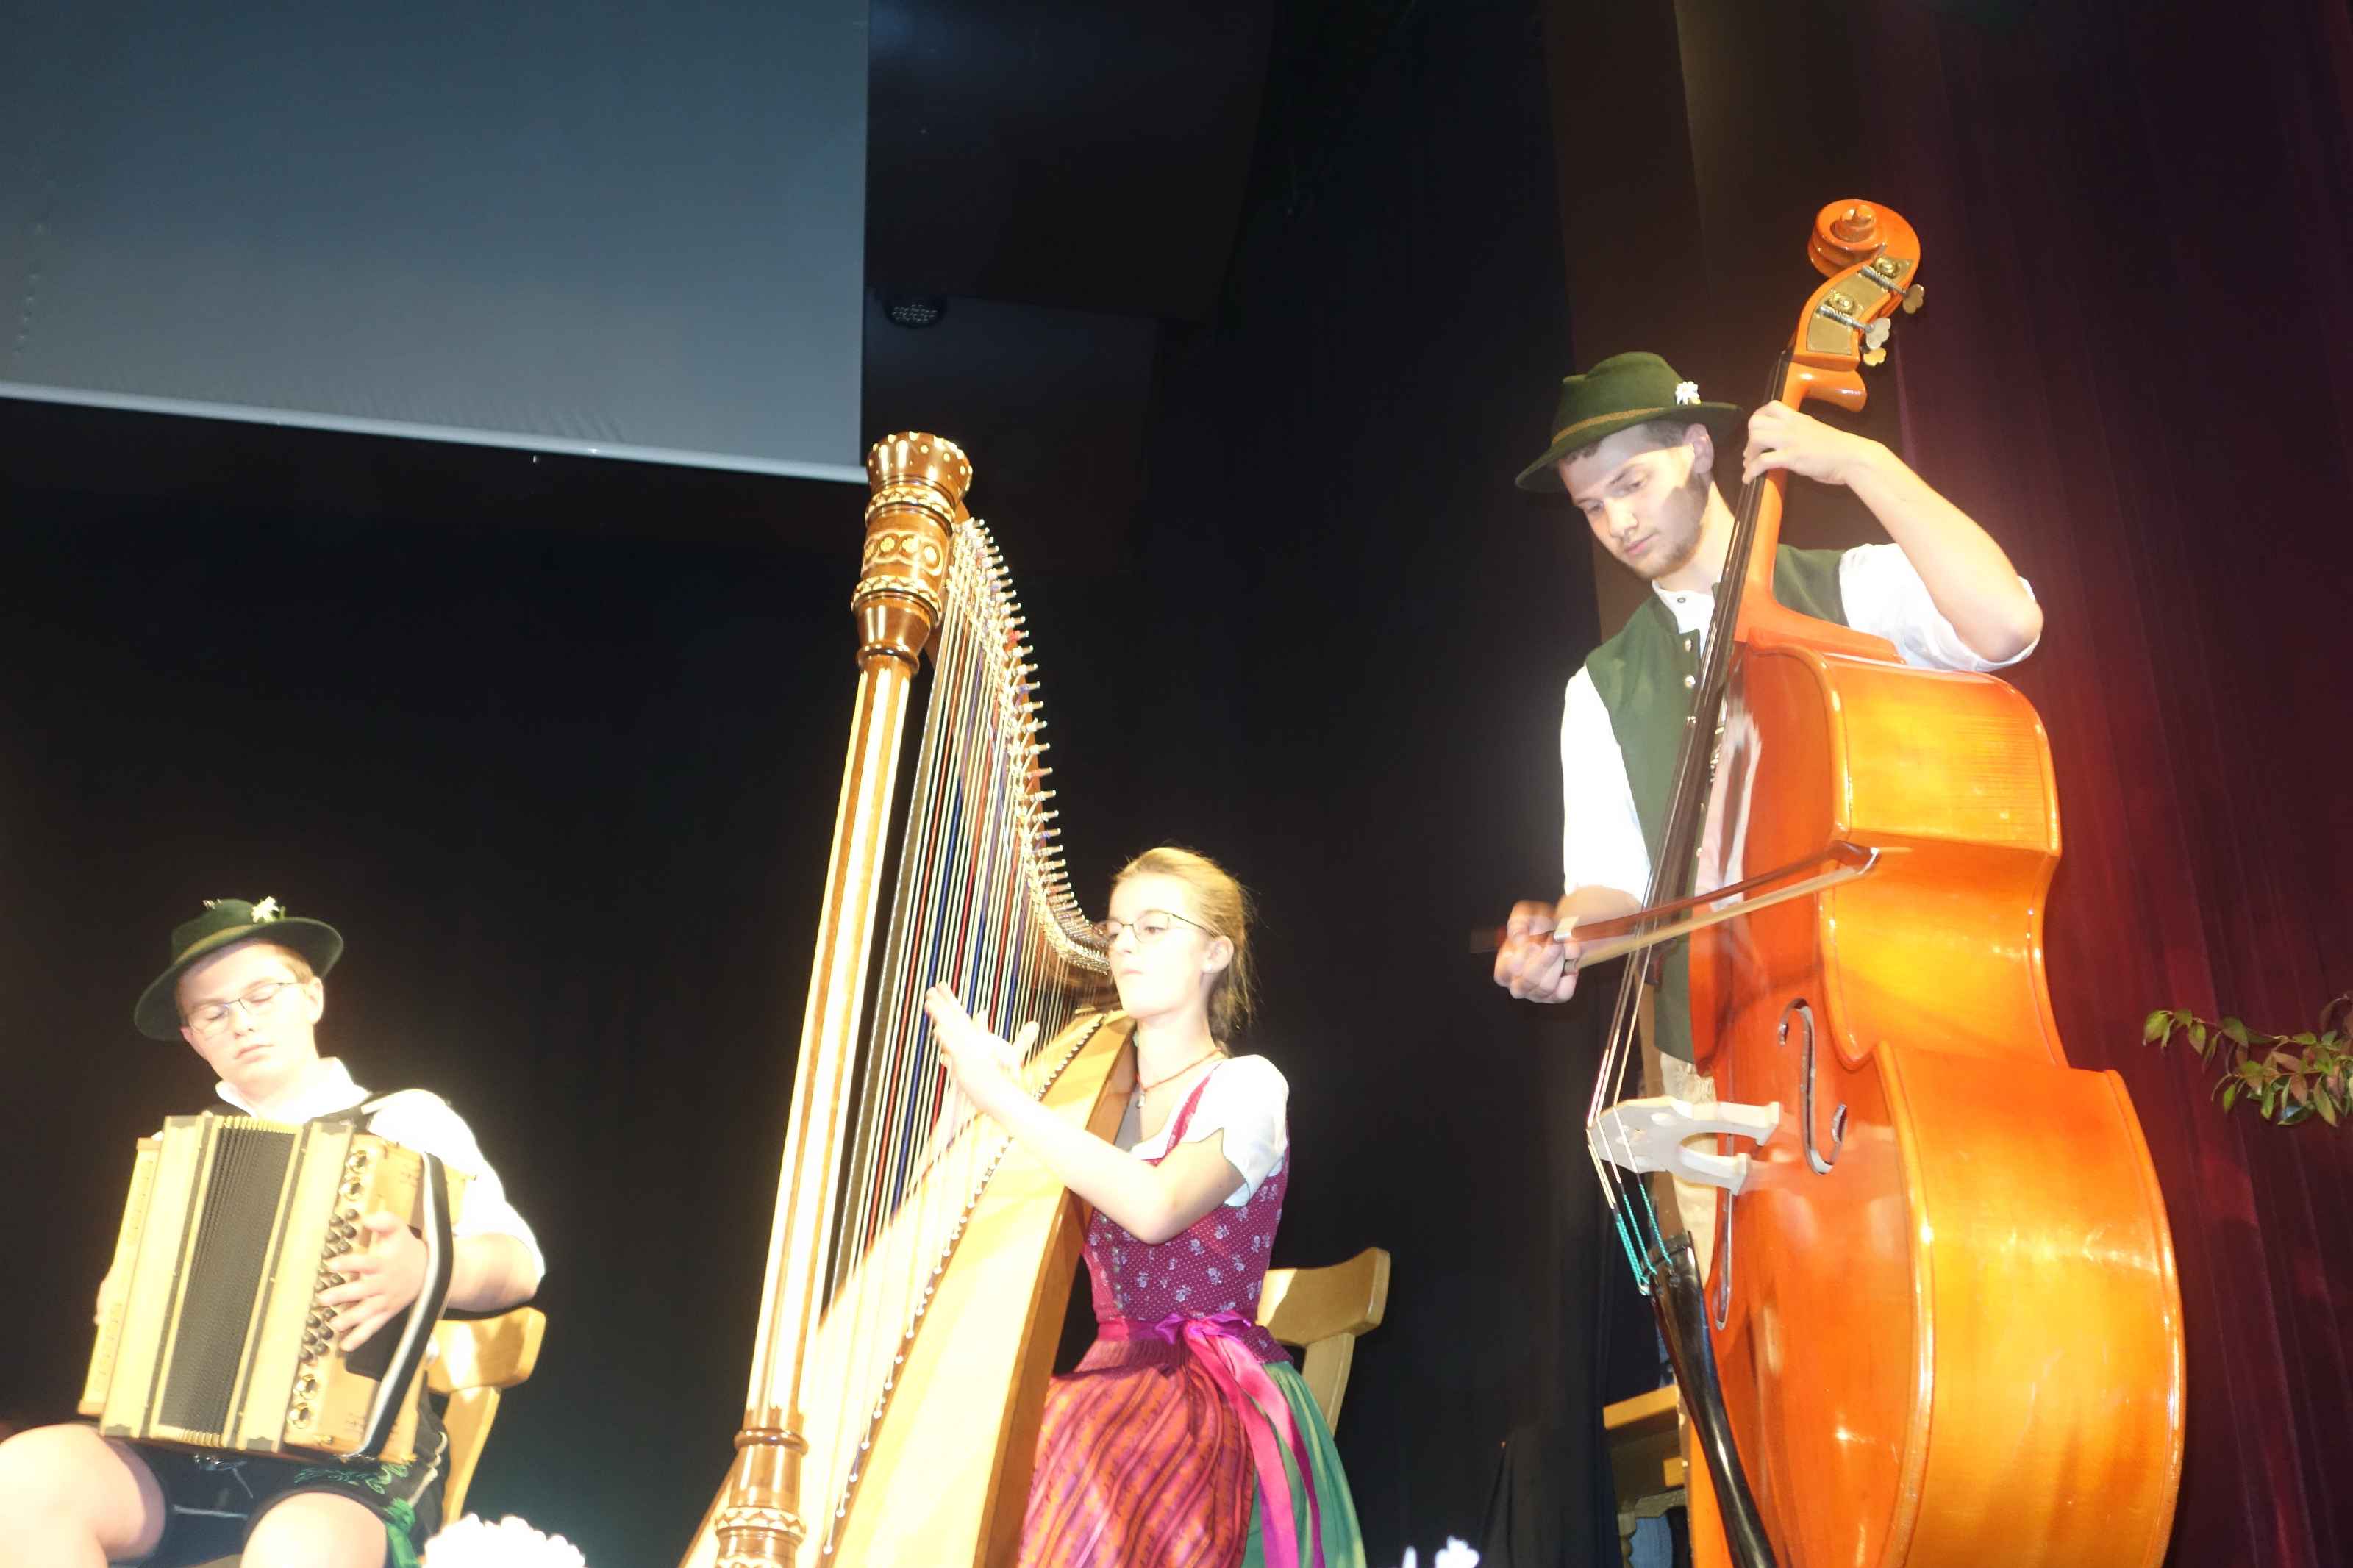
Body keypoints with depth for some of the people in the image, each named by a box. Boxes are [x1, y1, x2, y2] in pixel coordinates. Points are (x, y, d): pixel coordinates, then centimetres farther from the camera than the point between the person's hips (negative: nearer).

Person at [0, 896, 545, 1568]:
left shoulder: (408, 1121, 7)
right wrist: (119, 1304, 6)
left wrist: (422, 1269, -22)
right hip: (187, 1445, 5)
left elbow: (516, 1262, -2)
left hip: (358, 1457, -5)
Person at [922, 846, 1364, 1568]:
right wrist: (989, 1081, -5)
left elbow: (1155, 1206, -25)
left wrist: (1001, 1095, -26)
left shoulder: (1246, 1085, -4)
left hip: (1216, 1391, -5)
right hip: (1109, 1377, 5)